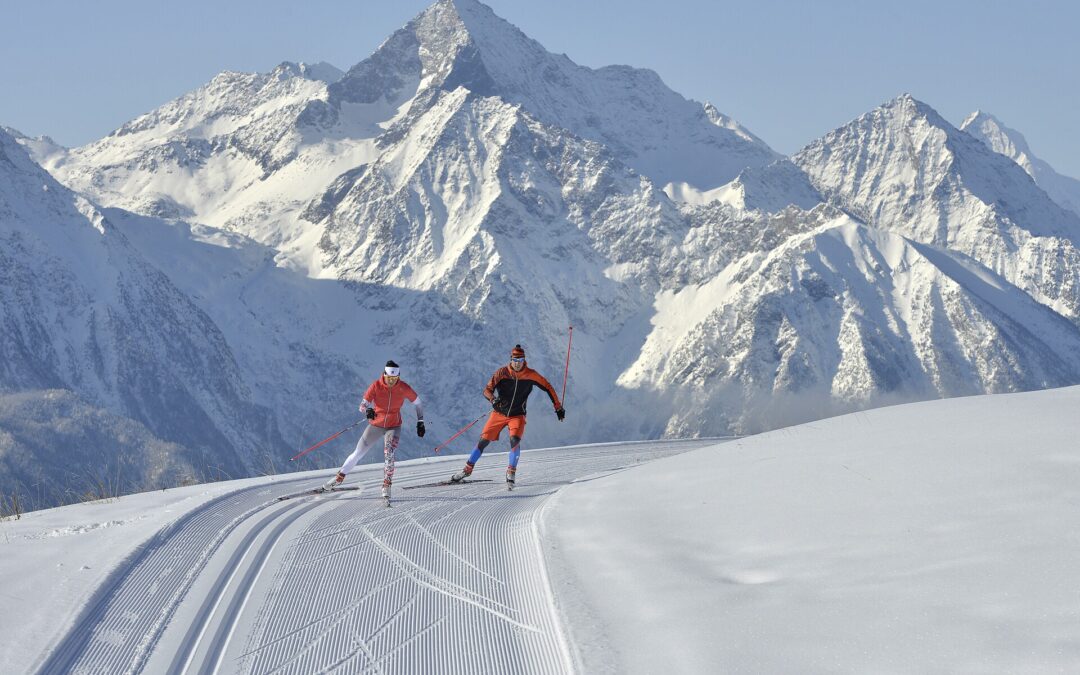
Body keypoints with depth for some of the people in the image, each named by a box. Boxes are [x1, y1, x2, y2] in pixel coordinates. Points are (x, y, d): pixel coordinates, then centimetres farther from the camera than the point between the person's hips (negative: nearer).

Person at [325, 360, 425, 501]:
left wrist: (420, 422, 0)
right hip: (376, 425, 1)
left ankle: (386, 486, -12)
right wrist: (367, 410, -44)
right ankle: (340, 477, 27)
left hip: (394, 427, -1)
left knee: (389, 455, -24)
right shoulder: (376, 386, -17)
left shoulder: (403, 388, -15)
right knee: (358, 454, 6)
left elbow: (418, 403, 1)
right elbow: (363, 405, -21)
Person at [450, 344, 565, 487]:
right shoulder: (502, 372, -11)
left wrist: (558, 408, 4)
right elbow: (487, 390, -15)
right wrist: (493, 400, -37)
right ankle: (468, 469, 17)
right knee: (483, 440, 1)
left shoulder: (530, 374, -10)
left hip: (517, 415, -1)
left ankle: (511, 473, -14)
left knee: (514, 440, -25)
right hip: (499, 413, 1)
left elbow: (548, 388, 1)